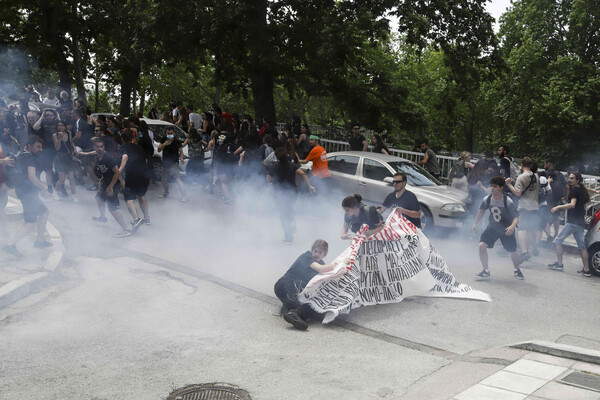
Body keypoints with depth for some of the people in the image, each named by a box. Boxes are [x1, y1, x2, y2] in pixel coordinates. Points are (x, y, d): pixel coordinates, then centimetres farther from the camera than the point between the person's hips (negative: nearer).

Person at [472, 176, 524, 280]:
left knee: (513, 251, 5)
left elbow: (516, 217, -28)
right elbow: (482, 210, 6)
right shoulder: (487, 199, -15)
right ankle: (486, 271, -1)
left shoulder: (508, 202, -27)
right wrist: (476, 223, 9)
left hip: (507, 230, -3)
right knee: (482, 245, -15)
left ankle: (517, 270, 38)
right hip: (492, 227, 3)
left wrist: (512, 226, -48)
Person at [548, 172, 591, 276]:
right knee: (581, 245, 8)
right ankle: (586, 270, 7)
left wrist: (558, 207, -24)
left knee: (558, 240, -2)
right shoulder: (581, 190, 17)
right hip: (580, 223, 9)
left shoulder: (575, 191, -11)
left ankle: (559, 264, -3)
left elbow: (572, 205, -25)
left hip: (573, 222, -9)